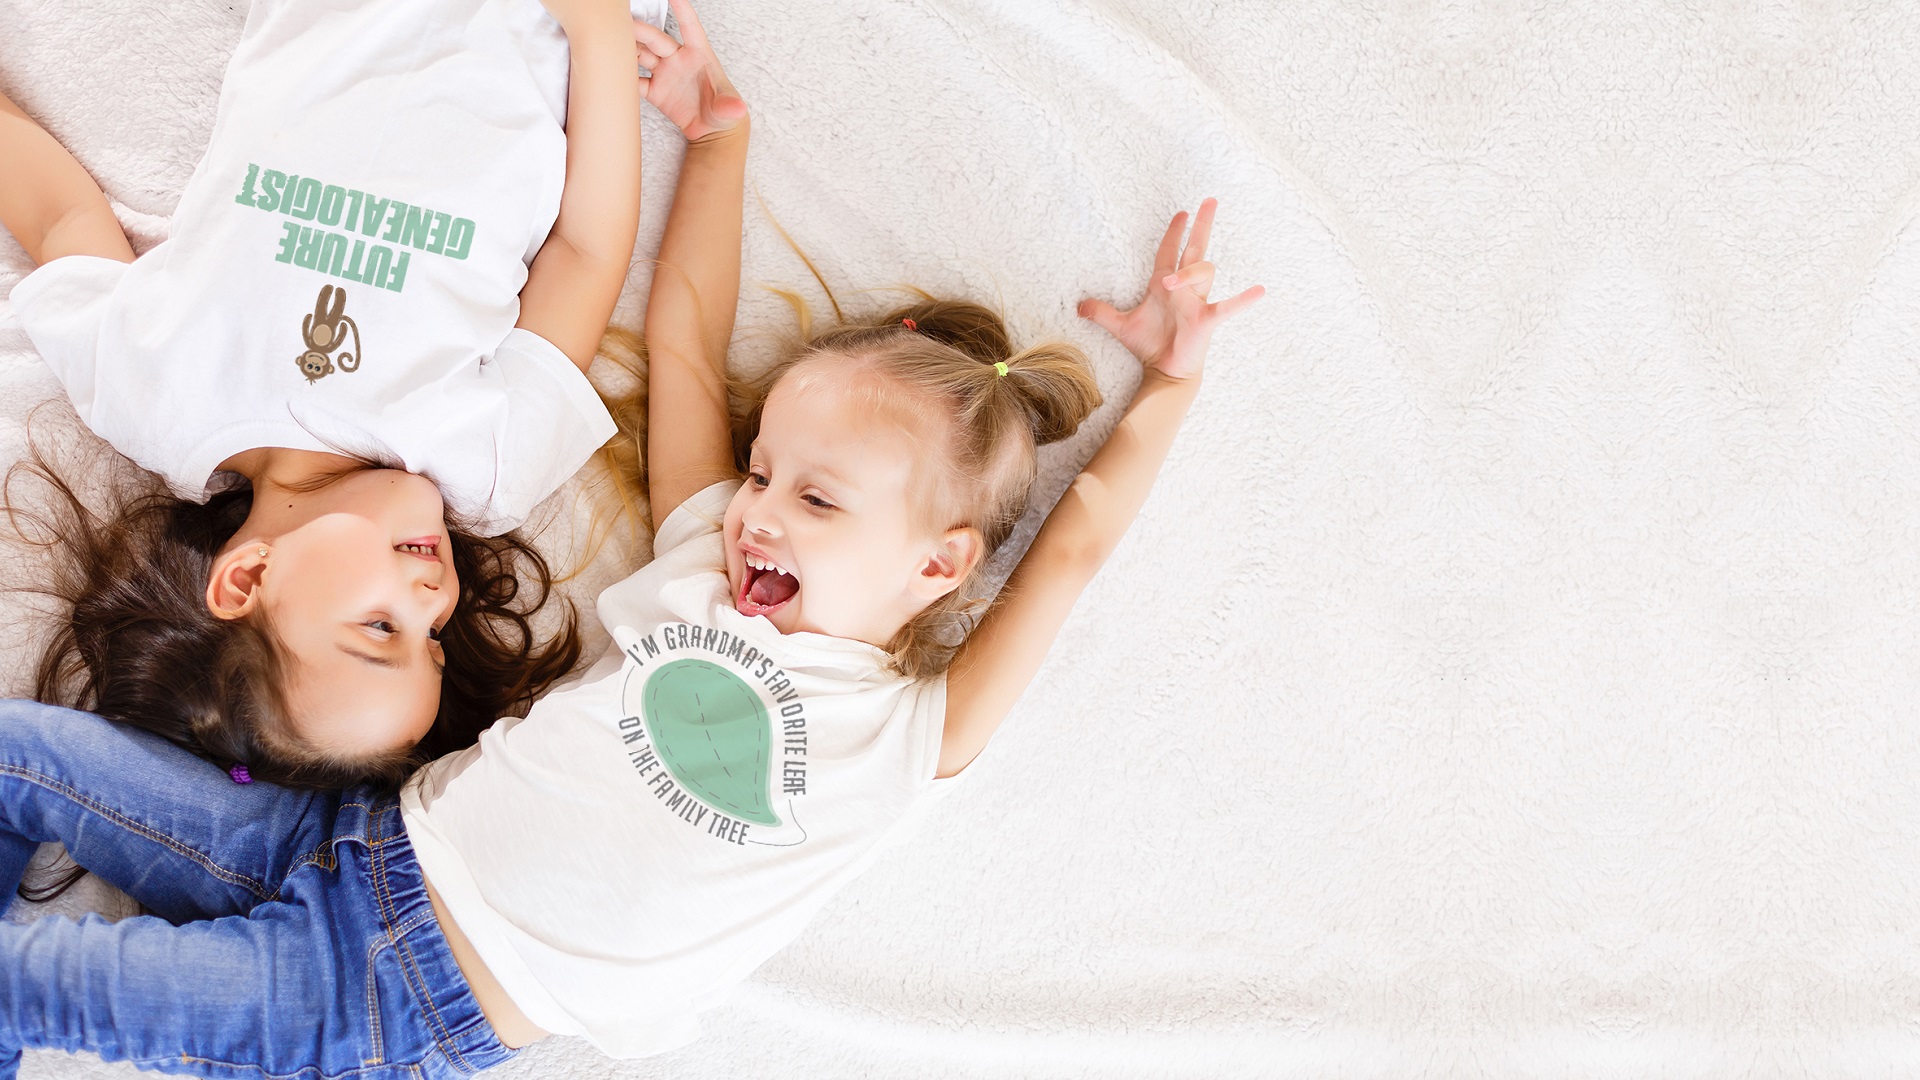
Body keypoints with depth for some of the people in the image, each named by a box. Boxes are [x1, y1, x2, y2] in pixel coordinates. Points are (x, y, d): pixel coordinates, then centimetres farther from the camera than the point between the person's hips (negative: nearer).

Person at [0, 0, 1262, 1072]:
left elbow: (1074, 541, -7)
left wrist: (1168, 384, 0)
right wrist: (721, 129, 15)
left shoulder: (907, 735, -6)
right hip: (373, 839, 5)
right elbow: (683, 338, 12)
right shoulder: (704, 562, 6)